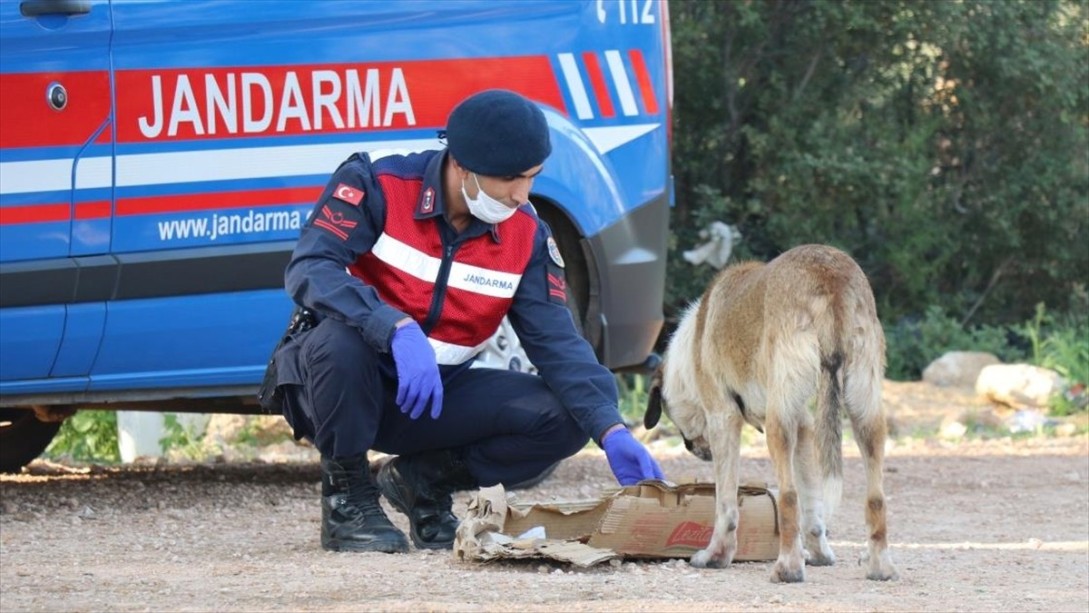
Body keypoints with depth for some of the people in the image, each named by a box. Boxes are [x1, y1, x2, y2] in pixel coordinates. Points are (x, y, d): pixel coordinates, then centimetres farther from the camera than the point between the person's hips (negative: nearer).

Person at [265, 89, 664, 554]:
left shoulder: (526, 236, -3)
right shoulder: (376, 185, -18)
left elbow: (557, 342, -7)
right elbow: (309, 270, -30)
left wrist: (611, 431, -23)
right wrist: (398, 329, -45)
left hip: (433, 397, 4)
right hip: (344, 390, -4)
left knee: (564, 420, -15)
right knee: (341, 337, -39)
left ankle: (424, 479, 7)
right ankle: (347, 497, -14)